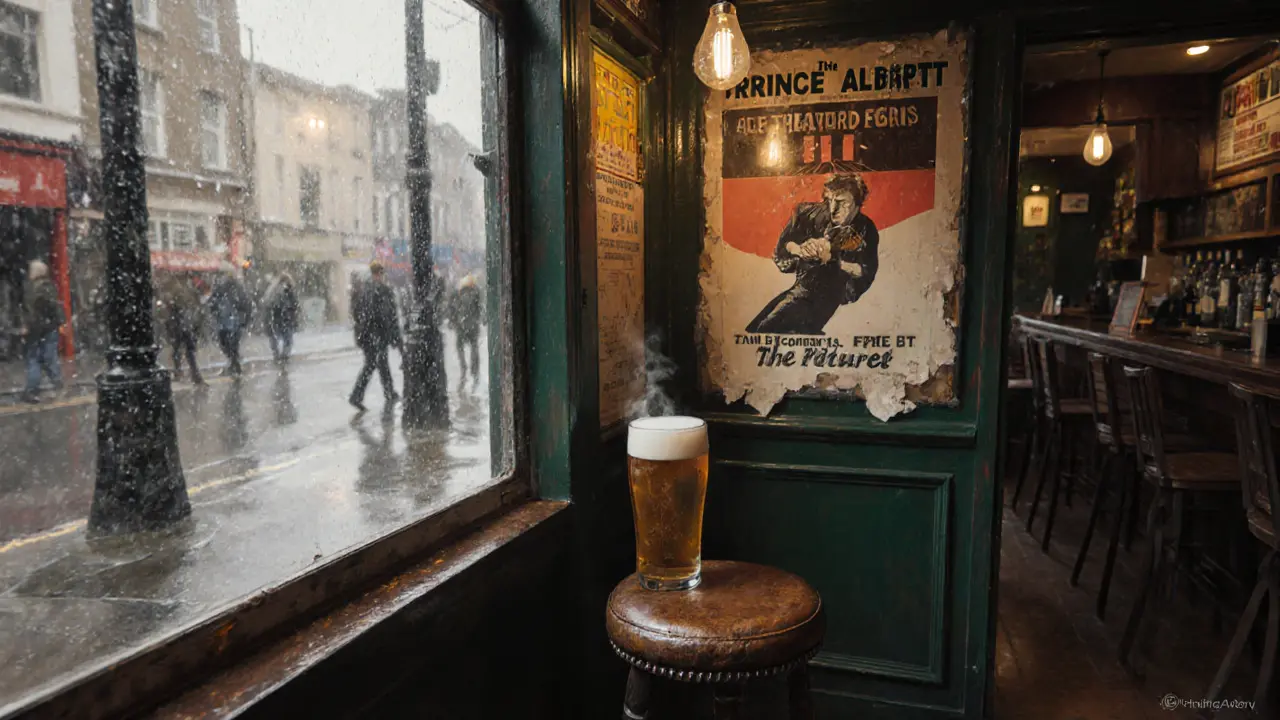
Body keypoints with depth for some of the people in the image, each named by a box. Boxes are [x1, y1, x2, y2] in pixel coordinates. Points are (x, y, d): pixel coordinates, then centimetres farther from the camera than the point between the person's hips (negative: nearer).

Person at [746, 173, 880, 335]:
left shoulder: (865, 230, -6)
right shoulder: (816, 214, 1)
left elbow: (866, 274, -11)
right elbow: (783, 244, 8)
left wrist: (832, 258, -21)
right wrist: (799, 249, -15)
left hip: (826, 293, -4)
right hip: (801, 283, 5)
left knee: (770, 326, -24)